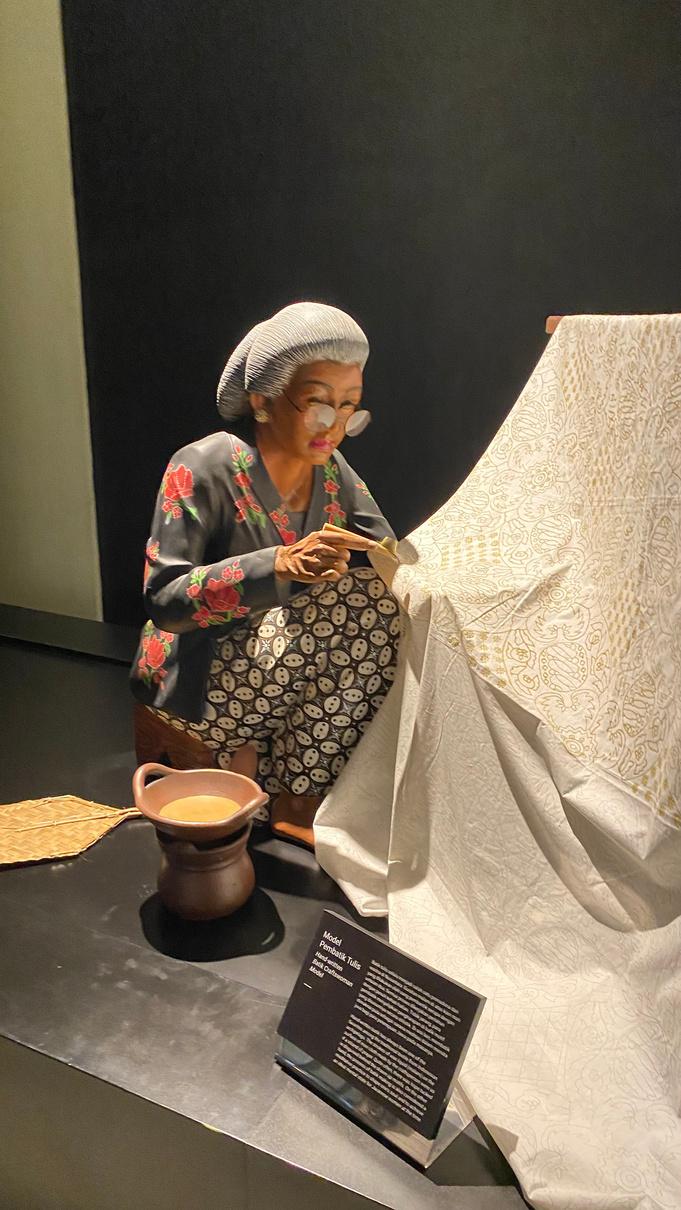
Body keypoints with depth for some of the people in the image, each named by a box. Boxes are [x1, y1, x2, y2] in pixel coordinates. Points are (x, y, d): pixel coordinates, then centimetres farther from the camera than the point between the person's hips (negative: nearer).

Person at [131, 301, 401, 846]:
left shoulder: (334, 474, -1)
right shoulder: (204, 469, -19)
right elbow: (163, 599, -25)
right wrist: (281, 563, -39)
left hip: (278, 679, 7)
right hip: (193, 684, -6)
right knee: (345, 602, -23)